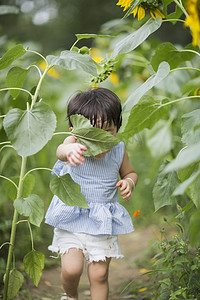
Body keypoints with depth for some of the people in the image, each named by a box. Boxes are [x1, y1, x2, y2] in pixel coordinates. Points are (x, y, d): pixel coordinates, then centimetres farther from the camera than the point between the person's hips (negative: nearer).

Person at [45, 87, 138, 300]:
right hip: (71, 218, -2)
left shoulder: (118, 150, -9)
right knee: (71, 269, -7)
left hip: (103, 221, 2)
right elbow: (61, 151, -44)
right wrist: (70, 150, -68)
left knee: (99, 274, 6)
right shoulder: (76, 144, -19)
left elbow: (130, 173, 11)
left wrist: (129, 183, -13)